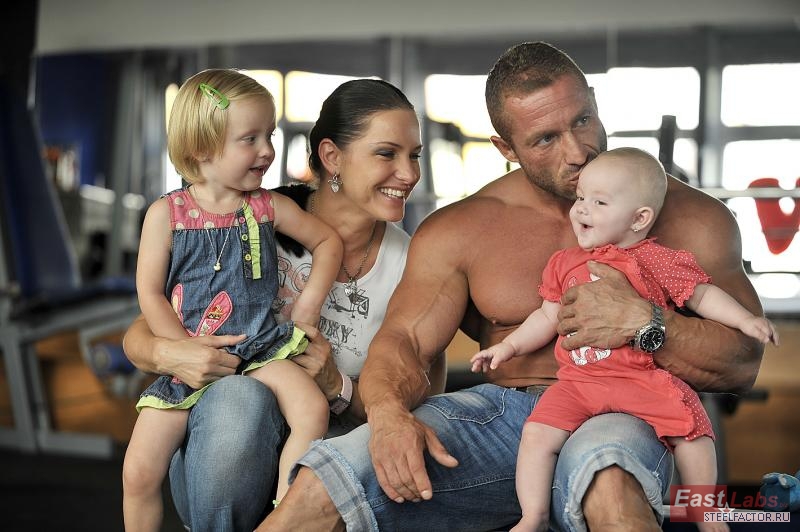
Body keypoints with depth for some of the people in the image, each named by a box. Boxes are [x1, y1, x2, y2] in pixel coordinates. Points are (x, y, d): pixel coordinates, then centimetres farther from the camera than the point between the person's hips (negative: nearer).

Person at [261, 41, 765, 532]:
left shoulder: (686, 217, 3)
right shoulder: (457, 231, 9)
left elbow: (742, 364, 1)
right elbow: (403, 338, 1)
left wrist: (642, 322, -18)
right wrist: (389, 414, -23)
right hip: (501, 414, 2)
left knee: (606, 478, -42)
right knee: (325, 485, -22)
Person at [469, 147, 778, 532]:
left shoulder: (656, 260, 5)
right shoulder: (564, 263, 15)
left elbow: (701, 295, 9)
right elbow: (548, 316, 22)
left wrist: (745, 320, -2)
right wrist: (509, 345, 17)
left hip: (644, 379, -2)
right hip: (578, 380, 2)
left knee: (691, 426, -17)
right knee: (537, 433, -17)